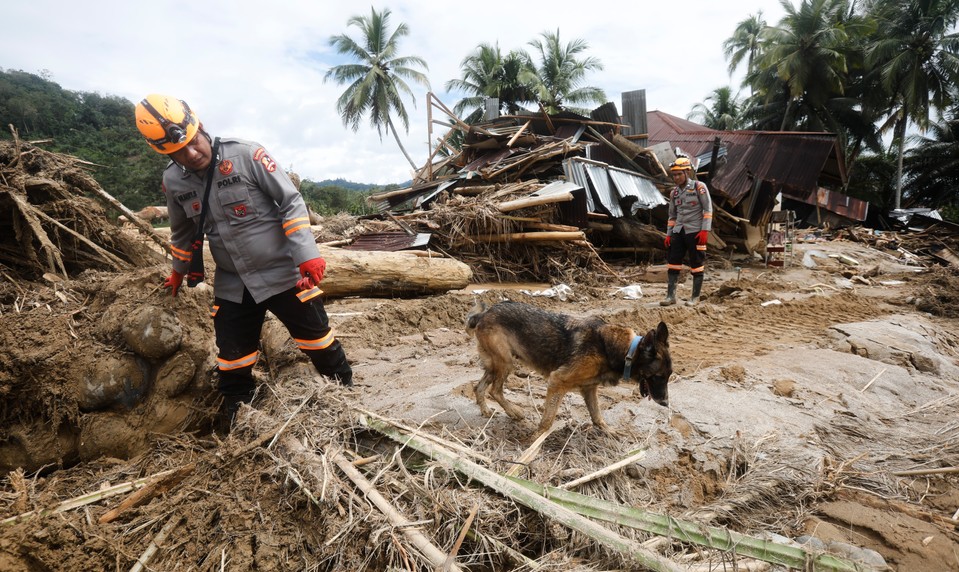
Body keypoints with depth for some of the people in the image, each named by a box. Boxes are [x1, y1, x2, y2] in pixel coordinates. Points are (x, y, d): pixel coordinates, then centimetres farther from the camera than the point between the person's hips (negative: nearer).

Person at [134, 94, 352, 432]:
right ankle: (233, 406, 35)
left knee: (314, 334, 6)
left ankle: (344, 386, 27)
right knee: (232, 352, 12)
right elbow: (182, 231, 19)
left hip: (282, 271, -4)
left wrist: (307, 253, -19)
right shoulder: (173, 182, 0)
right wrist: (179, 271, 32)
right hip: (232, 283, 4)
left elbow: (291, 202, -13)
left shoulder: (247, 155, -16)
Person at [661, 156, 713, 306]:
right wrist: (668, 234, 12)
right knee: (673, 262, 1)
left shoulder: (699, 187, -4)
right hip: (678, 232, 5)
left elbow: (708, 209, -7)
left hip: (695, 231, -5)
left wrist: (705, 230, -15)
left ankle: (695, 297, 10)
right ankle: (671, 296, 6)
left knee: (696, 264, 2)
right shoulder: (674, 193, 12)